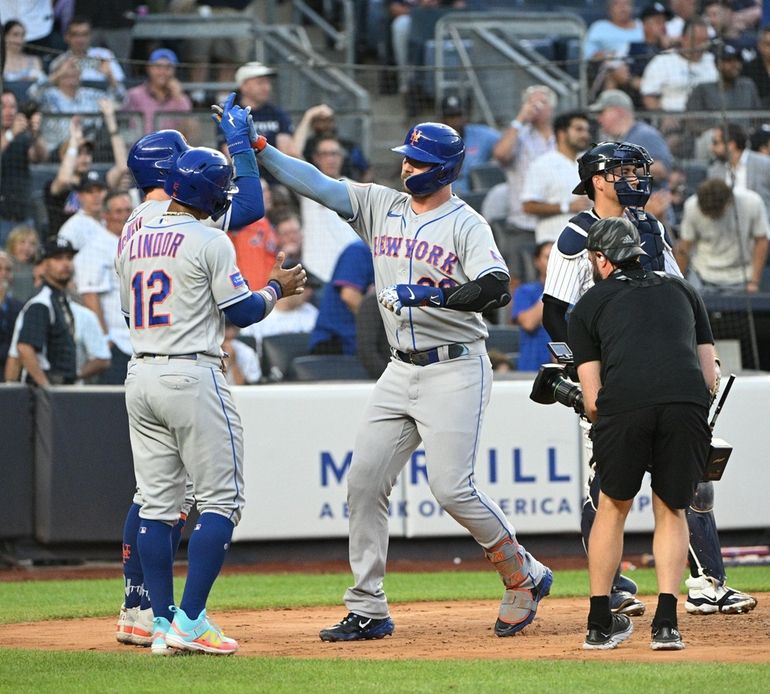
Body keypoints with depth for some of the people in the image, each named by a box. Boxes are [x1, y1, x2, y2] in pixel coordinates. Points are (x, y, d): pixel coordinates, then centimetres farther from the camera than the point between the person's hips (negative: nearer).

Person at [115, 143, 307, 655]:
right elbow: (243, 313, -9)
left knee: (158, 503, 9)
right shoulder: (209, 242, -10)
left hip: (141, 377, 7)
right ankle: (190, 620, -10)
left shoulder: (132, 239, 10)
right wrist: (278, 288, 10)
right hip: (193, 376, -7)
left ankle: (163, 623, 7)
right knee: (221, 499, -1)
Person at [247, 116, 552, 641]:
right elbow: (317, 184, 3)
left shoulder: (466, 224, -9)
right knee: (364, 480, 1)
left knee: (452, 488, -13)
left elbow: (496, 288, -23)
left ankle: (525, 577, 8)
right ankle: (368, 611, 7)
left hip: (455, 369, -7)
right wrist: (258, 148, -6)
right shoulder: (380, 207, 9)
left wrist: (429, 296, -31)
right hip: (401, 370, 7)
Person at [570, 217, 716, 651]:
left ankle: (600, 625, 23)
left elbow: (593, 401, 17)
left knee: (613, 506, 20)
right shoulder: (681, 290, 31)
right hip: (688, 403, 1)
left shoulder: (588, 306, 24)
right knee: (672, 510, 19)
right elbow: (711, 379, 24)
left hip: (623, 403, -1)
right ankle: (667, 623, 6)